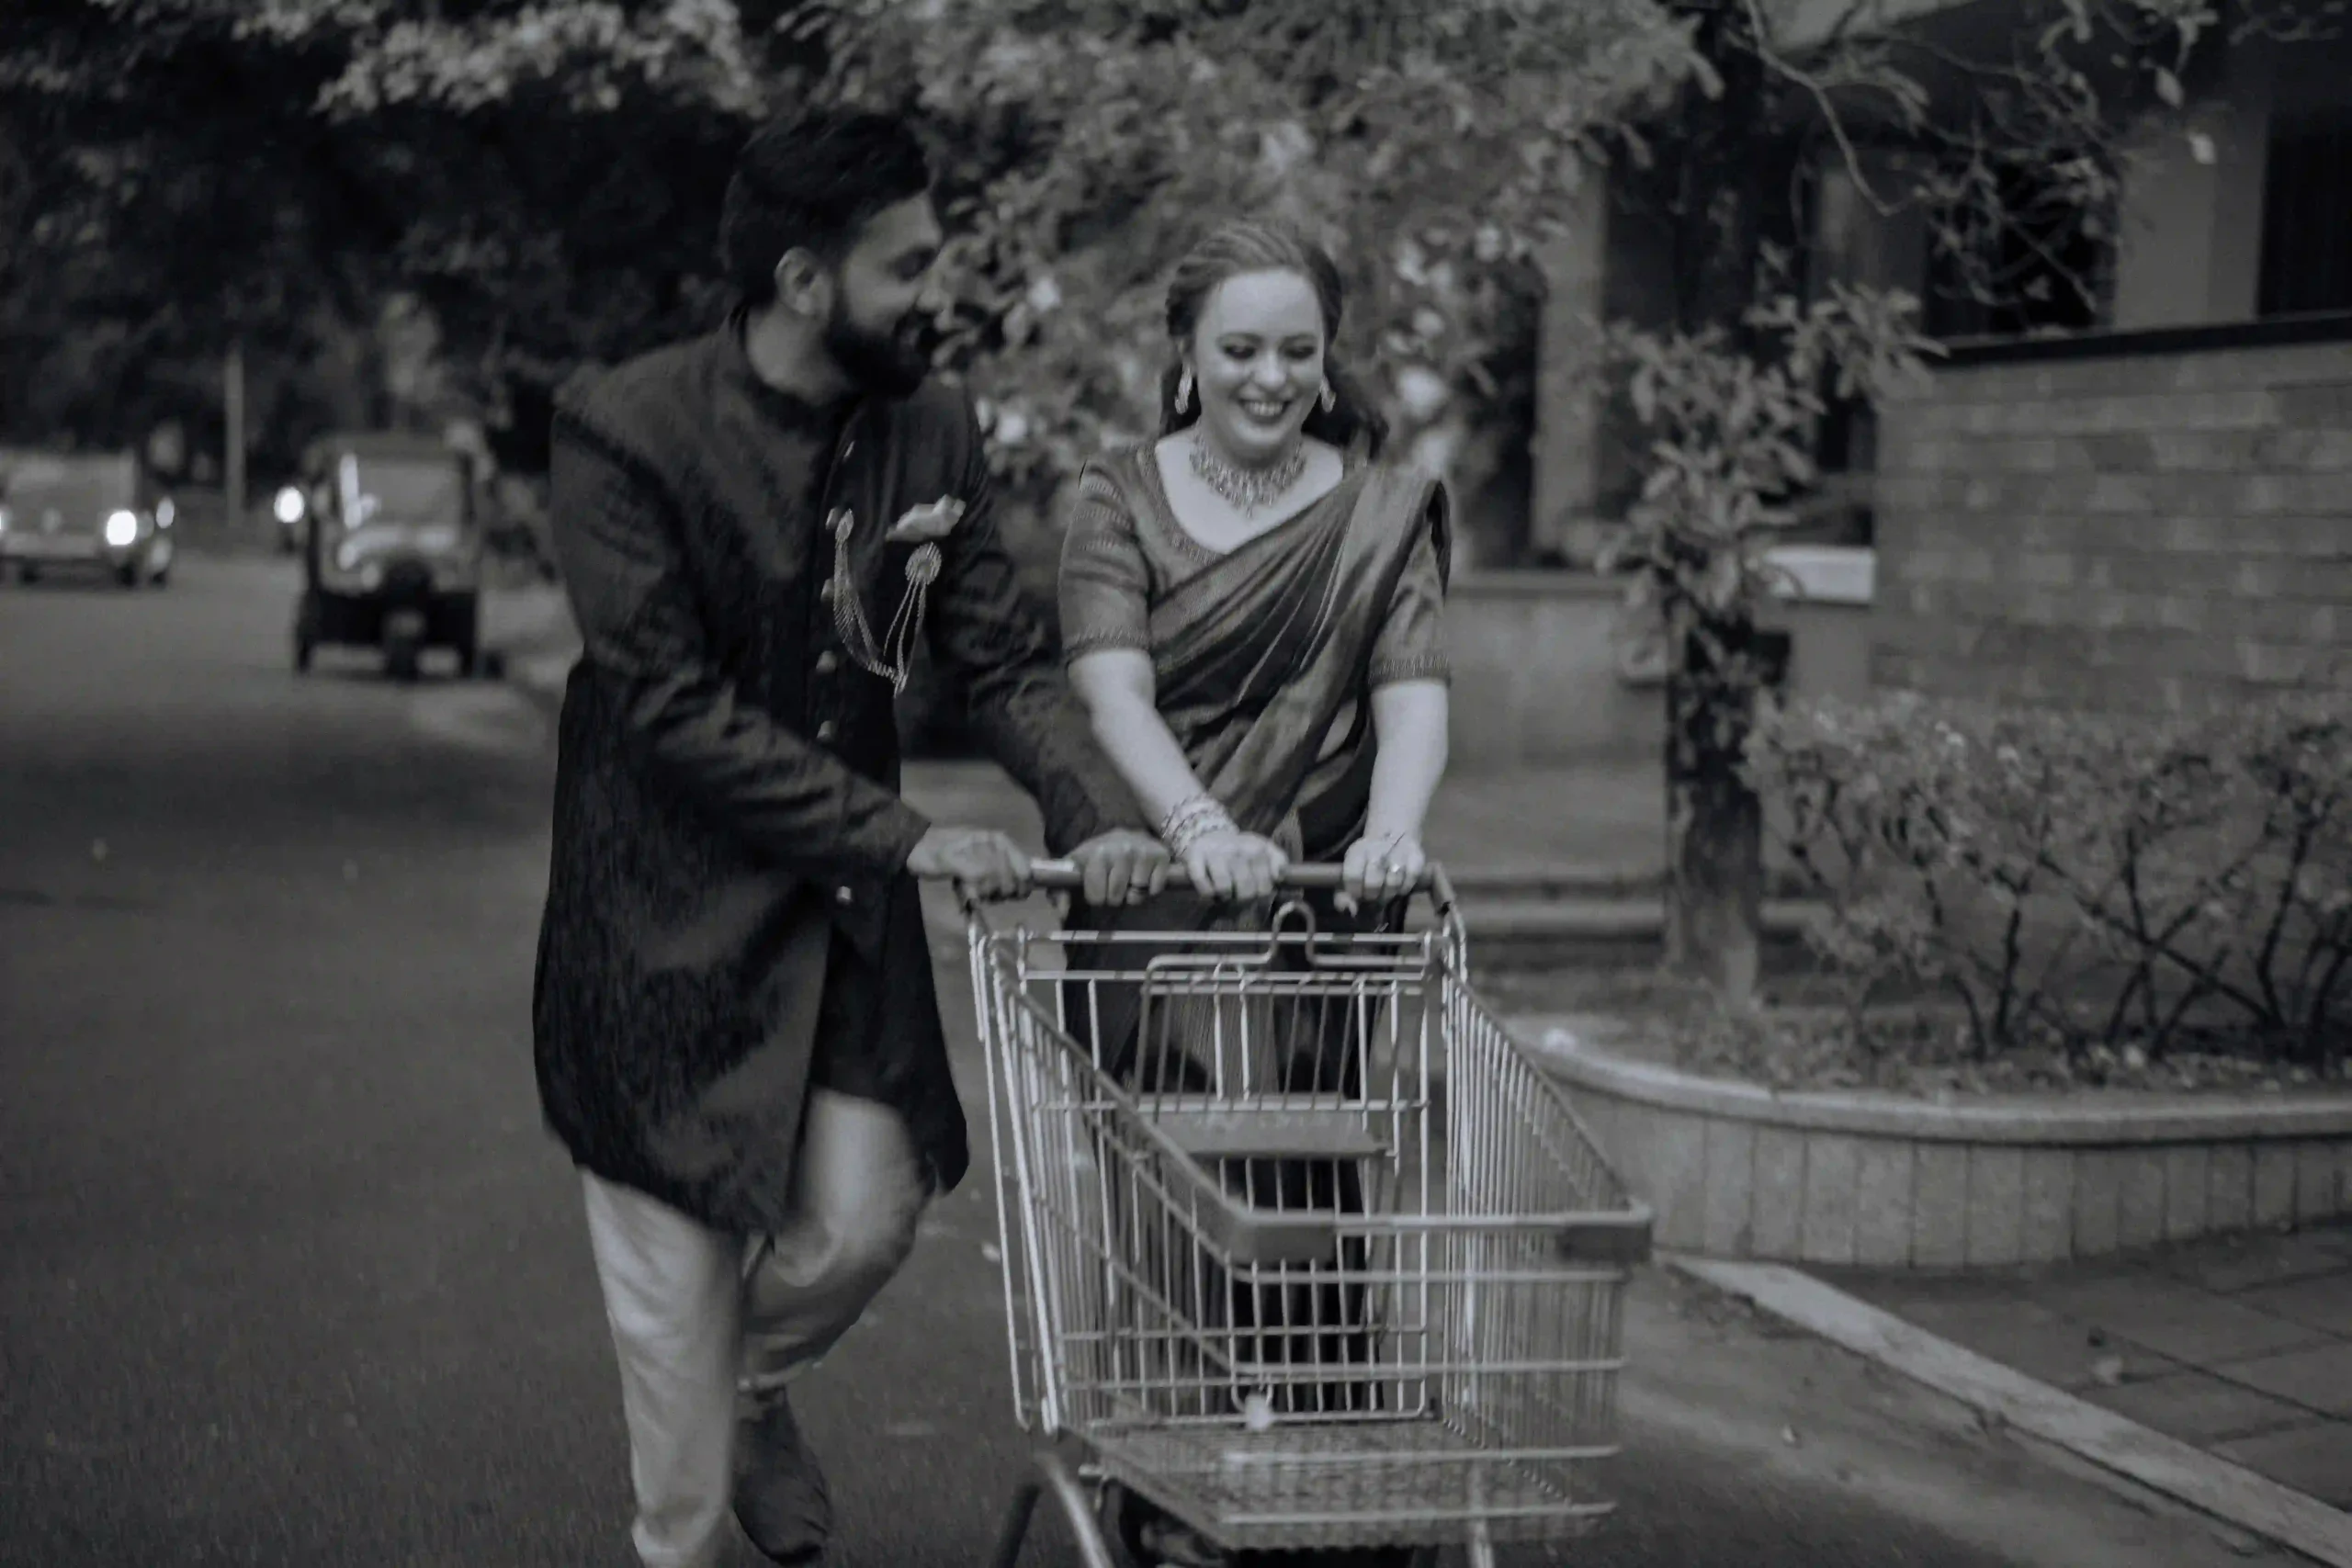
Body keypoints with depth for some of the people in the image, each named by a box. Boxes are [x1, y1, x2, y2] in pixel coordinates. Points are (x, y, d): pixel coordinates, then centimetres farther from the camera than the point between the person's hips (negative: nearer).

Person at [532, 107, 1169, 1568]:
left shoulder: (934, 431, -1)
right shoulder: (626, 432, -18)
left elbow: (1006, 655, 1)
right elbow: (675, 712, -22)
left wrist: (1099, 810, -18)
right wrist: (903, 834, -25)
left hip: (847, 905, 5)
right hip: (675, 912, -4)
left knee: (865, 1226, 2)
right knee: (678, 1276, 4)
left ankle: (752, 1395, 36)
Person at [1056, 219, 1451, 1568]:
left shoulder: (1384, 510, 7)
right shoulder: (1121, 501, 4)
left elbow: (1413, 691, -7)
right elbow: (1112, 688, -11)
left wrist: (1395, 825, -28)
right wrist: (1199, 826, -29)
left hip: (1315, 916, 1)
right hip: (1151, 909, 0)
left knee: (1303, 1193, 0)